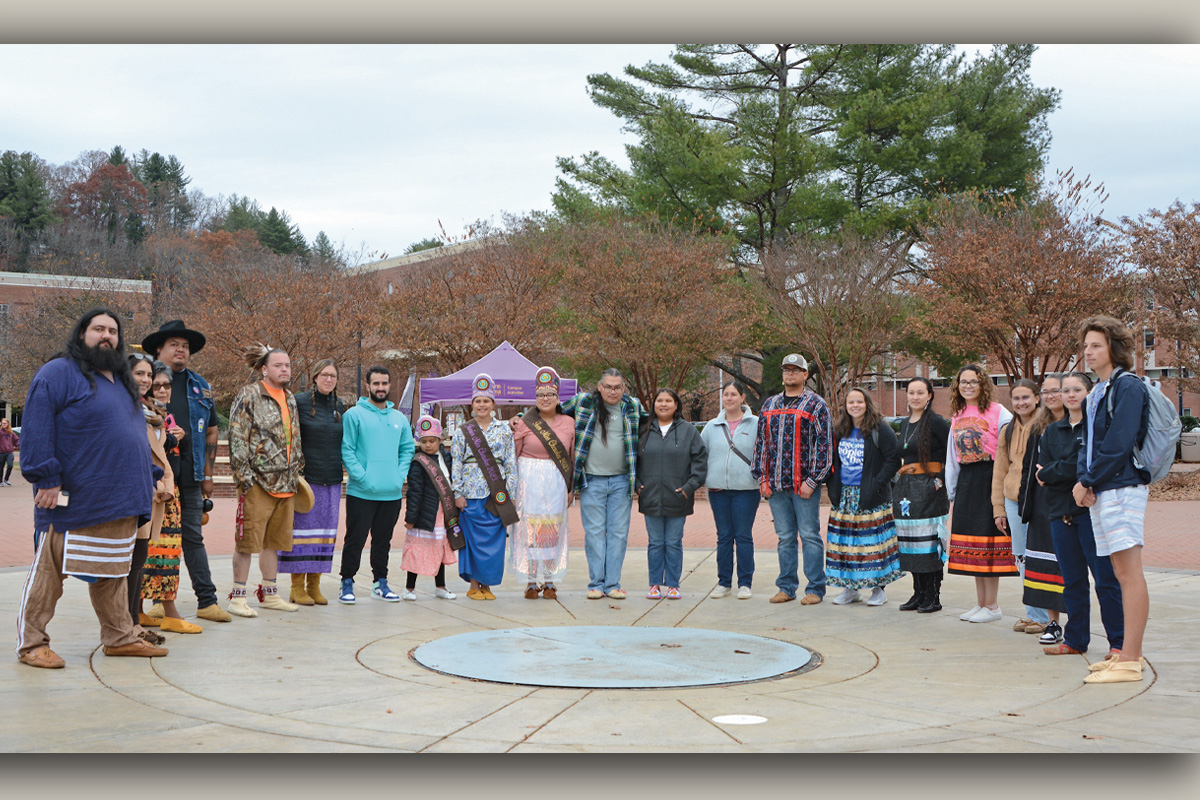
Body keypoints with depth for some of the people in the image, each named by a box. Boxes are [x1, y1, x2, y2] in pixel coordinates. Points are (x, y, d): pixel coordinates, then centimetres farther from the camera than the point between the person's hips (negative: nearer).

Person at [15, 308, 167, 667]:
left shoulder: (121, 380, 19)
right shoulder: (57, 374, -6)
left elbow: (136, 433, 26)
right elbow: (37, 430, -14)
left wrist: (150, 478, 20)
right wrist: (46, 478, -19)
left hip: (119, 502, 7)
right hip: (71, 502, -7)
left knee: (113, 572, 14)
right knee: (49, 571, 0)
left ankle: (120, 637, 22)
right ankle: (31, 644, 9)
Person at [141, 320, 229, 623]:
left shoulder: (200, 388, 15)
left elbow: (211, 431, 18)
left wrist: (208, 474, 13)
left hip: (189, 473, 3)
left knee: (193, 536, 5)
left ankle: (207, 600, 5)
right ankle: (160, 600, 9)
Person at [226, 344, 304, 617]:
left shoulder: (289, 399, 17)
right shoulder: (249, 396, -6)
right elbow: (237, 438, -11)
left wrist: (296, 473, 19)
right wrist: (244, 475, -15)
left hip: (285, 482, 7)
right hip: (257, 481, -7)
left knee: (275, 540, 12)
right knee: (247, 540, -4)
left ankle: (269, 593, 20)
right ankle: (238, 597, 3)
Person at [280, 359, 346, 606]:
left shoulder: (339, 407, 12)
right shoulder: (299, 402, -4)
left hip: (332, 480, 5)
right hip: (306, 478, -5)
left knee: (325, 529, 6)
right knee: (302, 527, -3)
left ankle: (314, 585, 14)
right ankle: (297, 587, 6)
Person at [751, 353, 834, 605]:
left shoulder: (816, 405, -1)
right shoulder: (769, 405, 15)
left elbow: (824, 445, -6)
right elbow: (761, 442, 17)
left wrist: (812, 480, -12)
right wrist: (762, 478, 8)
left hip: (804, 485, -5)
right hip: (775, 484, 5)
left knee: (810, 535, -1)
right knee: (785, 537, 10)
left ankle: (815, 589, 6)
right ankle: (787, 587, 17)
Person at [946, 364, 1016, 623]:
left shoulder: (997, 412, -6)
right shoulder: (957, 417, 15)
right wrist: (952, 494, 17)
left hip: (989, 478, -7)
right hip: (966, 481, 7)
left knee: (988, 540, -5)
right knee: (971, 541, 8)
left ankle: (992, 606, 2)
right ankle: (981, 603, 16)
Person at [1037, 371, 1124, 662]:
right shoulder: (1052, 431, 16)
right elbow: (1042, 470, 7)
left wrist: (1051, 473, -6)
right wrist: (1066, 473, -10)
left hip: (1092, 511, -5)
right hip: (1061, 513, 5)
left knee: (1106, 580, -5)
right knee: (1072, 580, 10)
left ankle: (1119, 643, 0)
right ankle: (1075, 640, 18)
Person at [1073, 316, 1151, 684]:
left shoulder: (1128, 387, -10)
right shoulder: (1097, 393, 19)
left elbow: (1119, 444, -17)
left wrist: (1090, 482, -11)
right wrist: (1083, 481, 1)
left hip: (1122, 485, -9)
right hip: (1100, 491, 9)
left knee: (1129, 572, -9)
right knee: (1121, 572, 12)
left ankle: (1129, 662, -9)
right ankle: (1130, 652, 18)